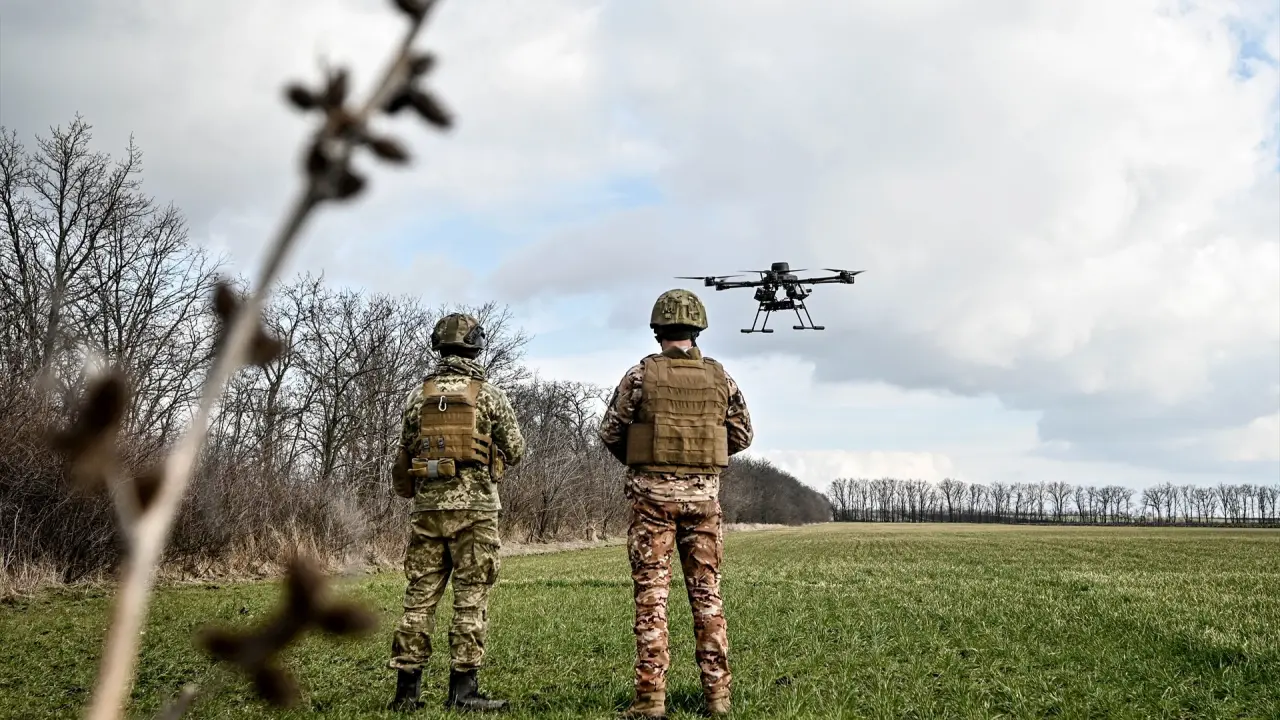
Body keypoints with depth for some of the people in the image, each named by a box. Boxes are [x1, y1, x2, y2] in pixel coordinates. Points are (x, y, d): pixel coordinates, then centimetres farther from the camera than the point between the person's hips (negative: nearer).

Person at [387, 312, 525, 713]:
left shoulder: (419, 396, 6)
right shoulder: (489, 394, -3)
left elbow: (404, 456, 12)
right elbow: (515, 451, 3)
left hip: (428, 507, 4)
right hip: (475, 507, -3)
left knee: (420, 596, 8)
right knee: (471, 598, 1)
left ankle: (406, 689, 10)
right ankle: (462, 690, 0)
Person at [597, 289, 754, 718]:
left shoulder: (641, 375, -6)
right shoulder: (720, 378, 3)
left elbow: (610, 433, -1)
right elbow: (742, 436, 9)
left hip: (652, 493, -2)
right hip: (703, 493, 3)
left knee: (651, 594, -1)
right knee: (707, 594, 9)